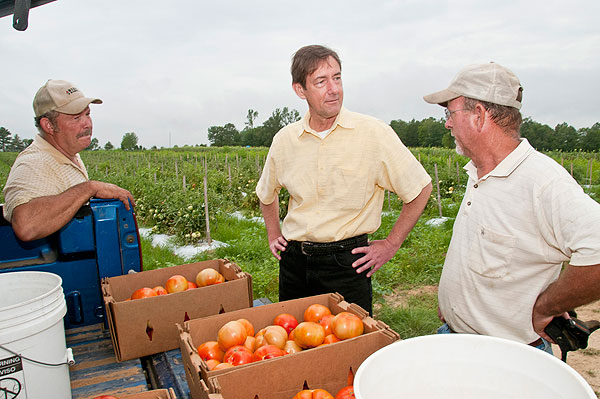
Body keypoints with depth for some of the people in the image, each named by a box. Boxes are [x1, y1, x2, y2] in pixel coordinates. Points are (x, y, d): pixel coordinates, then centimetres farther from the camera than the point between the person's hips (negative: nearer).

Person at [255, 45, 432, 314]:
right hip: (294, 260, 4)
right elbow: (267, 194, 20)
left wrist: (391, 244, -2)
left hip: (347, 261, -3)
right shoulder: (284, 140, 0)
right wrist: (274, 236, 14)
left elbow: (420, 189, -2)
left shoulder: (375, 133, -10)